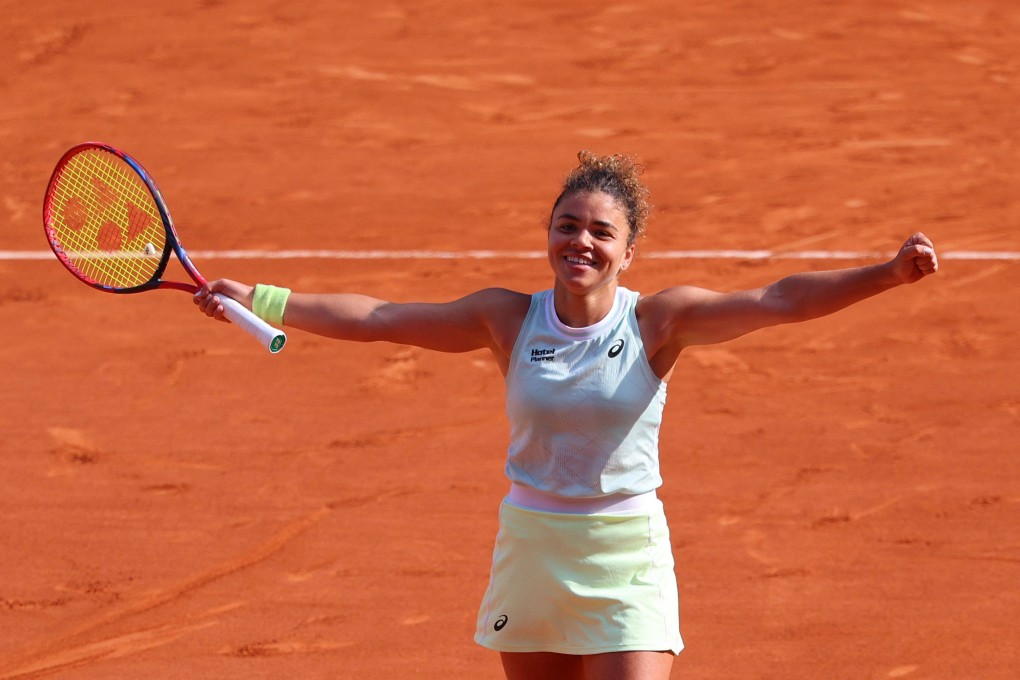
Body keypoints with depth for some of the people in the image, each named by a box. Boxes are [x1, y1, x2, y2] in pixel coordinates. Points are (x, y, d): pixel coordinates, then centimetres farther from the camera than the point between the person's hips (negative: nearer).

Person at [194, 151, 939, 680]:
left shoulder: (657, 321, -9)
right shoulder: (510, 319, -3)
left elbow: (778, 301, -20)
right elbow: (377, 318, 1)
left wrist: (888, 273, -32)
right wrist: (262, 300, -3)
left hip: (626, 559, -3)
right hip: (531, 548, 3)